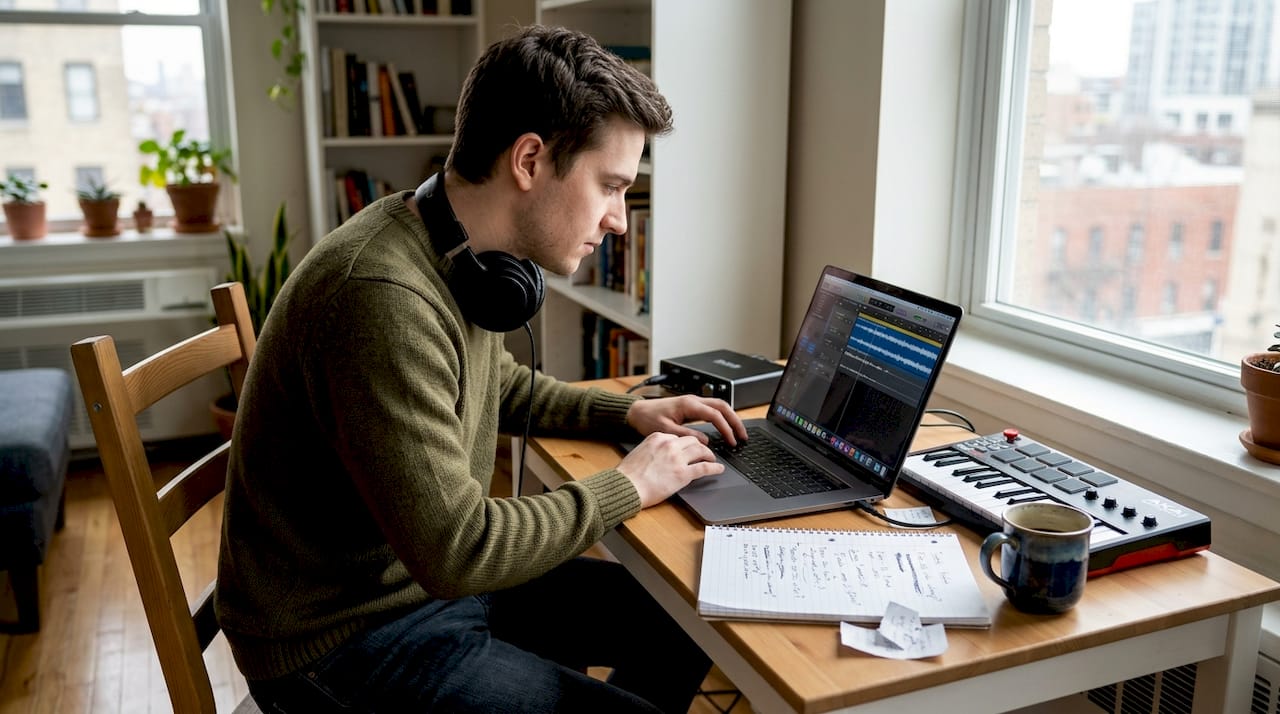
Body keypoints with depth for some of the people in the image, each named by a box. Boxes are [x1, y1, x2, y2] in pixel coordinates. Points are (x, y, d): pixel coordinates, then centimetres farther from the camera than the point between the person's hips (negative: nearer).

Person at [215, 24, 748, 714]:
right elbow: (455, 550, -30)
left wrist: (628, 413, 5)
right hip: (346, 639, -9)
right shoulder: (382, 296, -32)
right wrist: (628, 486, -17)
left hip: (432, 574, 9)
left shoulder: (462, 259, -1)